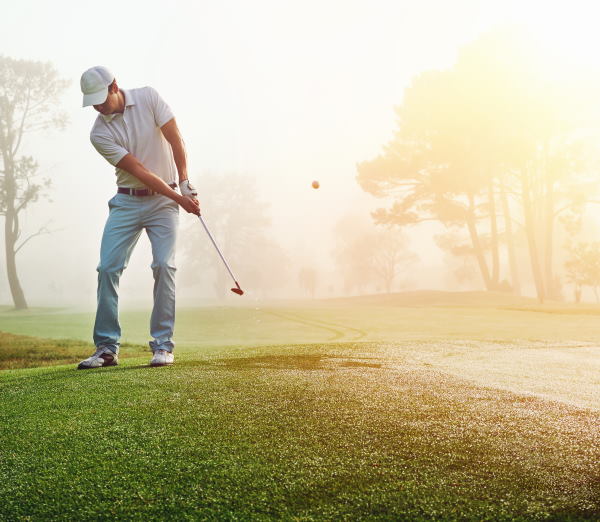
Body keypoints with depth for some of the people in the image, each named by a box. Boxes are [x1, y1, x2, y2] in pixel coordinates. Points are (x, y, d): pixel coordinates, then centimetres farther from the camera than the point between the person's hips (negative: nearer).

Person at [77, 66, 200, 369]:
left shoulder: (148, 98, -6)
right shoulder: (99, 133, -8)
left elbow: (175, 140, -6)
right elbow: (138, 170, -13)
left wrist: (185, 184, -12)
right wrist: (179, 198, -17)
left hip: (163, 201, -1)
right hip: (126, 202, 1)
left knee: (164, 265, -13)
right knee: (108, 268, -7)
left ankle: (163, 345, -5)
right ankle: (107, 347, 2)